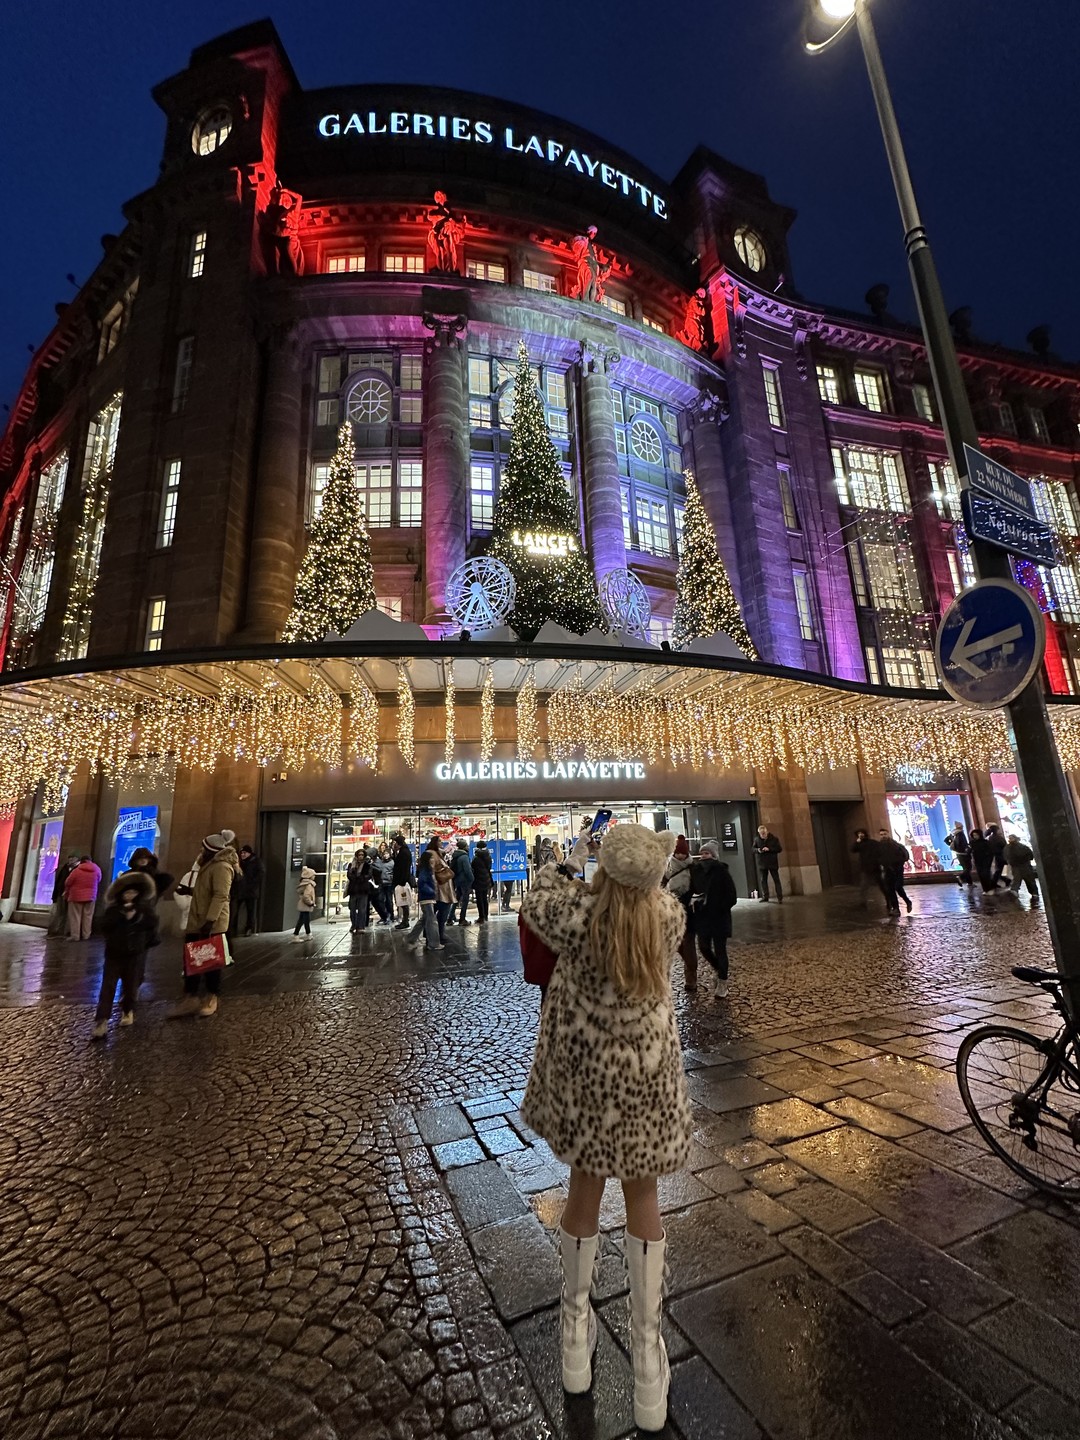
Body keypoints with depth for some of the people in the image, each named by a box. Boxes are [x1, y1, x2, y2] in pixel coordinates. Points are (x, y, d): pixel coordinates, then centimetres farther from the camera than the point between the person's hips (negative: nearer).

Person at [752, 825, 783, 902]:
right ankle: (765, 896, 20)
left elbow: (779, 848, -8)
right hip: (762, 863, 3)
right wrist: (757, 850, -15)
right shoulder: (756, 839, -1)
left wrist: (769, 849, -20)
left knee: (776, 880, 2)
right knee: (763, 880, 9)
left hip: (773, 862, -3)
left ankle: (780, 898, 6)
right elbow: (753, 849, 8)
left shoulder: (773, 839, -8)